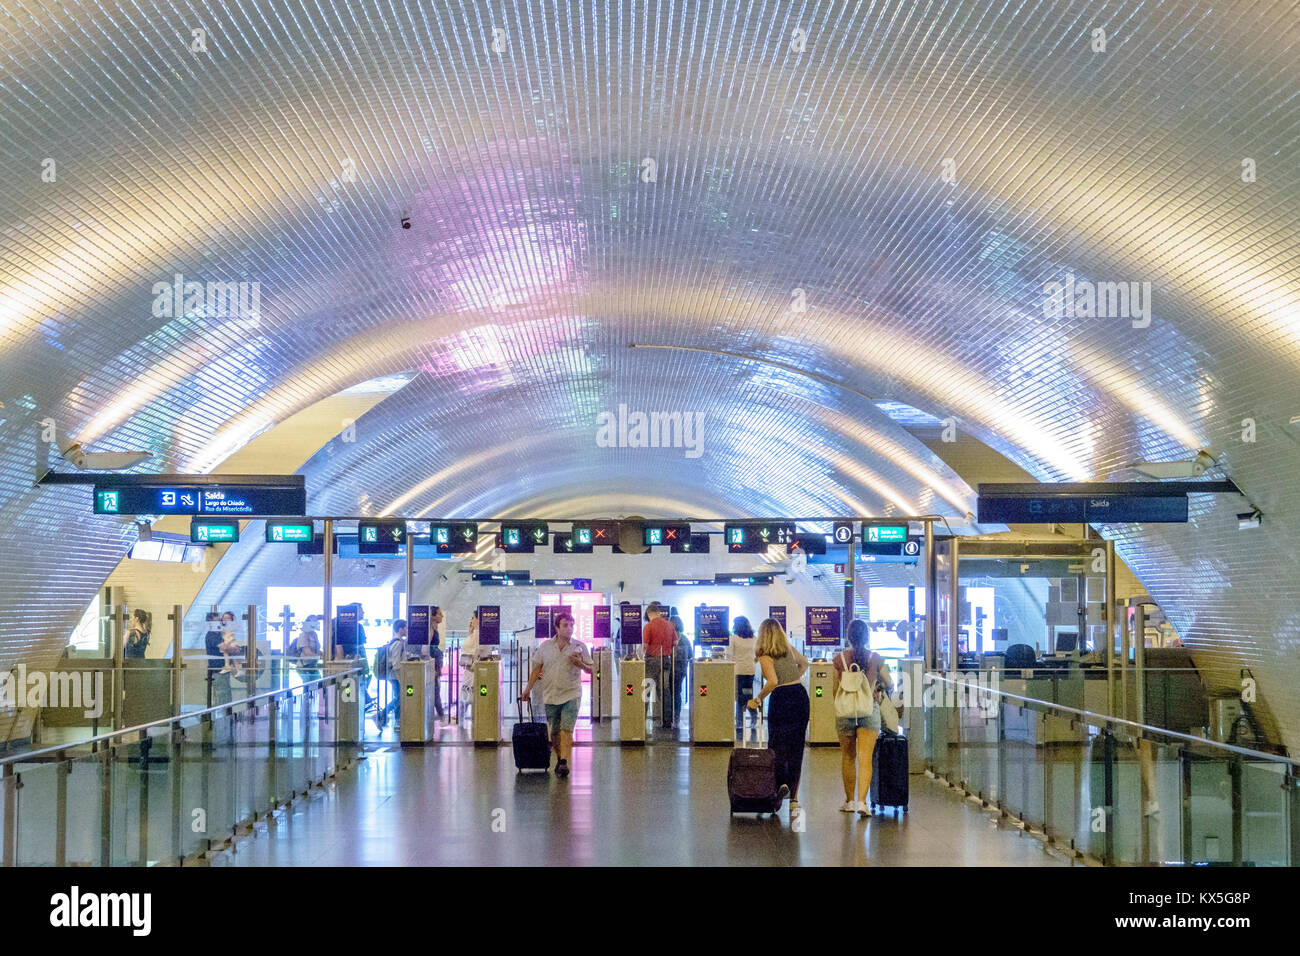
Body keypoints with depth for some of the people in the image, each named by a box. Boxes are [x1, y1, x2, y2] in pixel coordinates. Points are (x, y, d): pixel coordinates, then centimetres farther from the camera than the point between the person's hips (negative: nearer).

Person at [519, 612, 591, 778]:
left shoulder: (579, 646, 2)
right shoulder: (545, 646, 6)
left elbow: (590, 669, 6)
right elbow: (537, 668, 10)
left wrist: (580, 663, -15)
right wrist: (528, 688, 6)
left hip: (571, 695, -3)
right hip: (550, 695, 3)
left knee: (566, 729, -14)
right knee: (554, 732, 9)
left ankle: (564, 762, -18)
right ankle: (559, 758, 26)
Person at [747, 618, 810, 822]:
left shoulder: (765, 656, -8)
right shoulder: (789, 650, 11)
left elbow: (773, 681, -22)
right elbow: (804, 663, 30)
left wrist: (758, 698, -12)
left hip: (782, 699, -5)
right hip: (801, 695, 5)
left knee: (777, 746, 7)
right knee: (796, 750, 9)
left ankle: (781, 782, -18)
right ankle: (794, 799, 9)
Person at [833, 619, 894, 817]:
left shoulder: (840, 658, 0)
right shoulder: (875, 658, 1)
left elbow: (834, 691, 6)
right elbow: (889, 684, 14)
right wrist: (880, 687, 37)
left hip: (845, 710, 1)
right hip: (870, 709, -1)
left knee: (847, 756, 15)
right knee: (865, 758, -5)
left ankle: (849, 801, 21)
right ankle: (862, 801, -17)